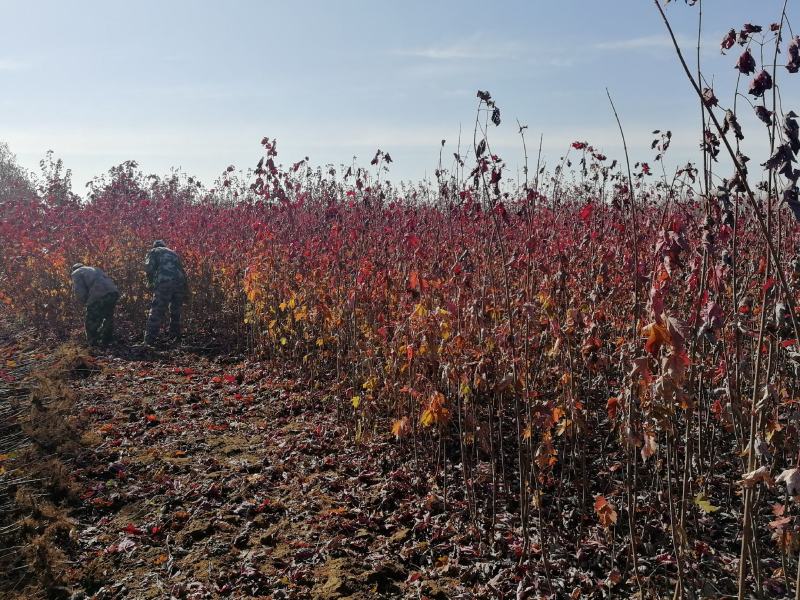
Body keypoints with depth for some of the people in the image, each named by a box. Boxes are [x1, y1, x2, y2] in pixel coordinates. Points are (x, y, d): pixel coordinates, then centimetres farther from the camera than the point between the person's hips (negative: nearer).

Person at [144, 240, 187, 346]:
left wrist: (150, 282, 15)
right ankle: (175, 338, 24)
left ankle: (149, 340, -5)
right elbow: (182, 271, 27)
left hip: (164, 282, -5)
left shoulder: (154, 251, 18)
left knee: (156, 312, -2)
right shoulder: (173, 253, 33)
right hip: (180, 282, 5)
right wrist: (184, 292, 28)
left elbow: (149, 267, 0)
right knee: (175, 311, 19)